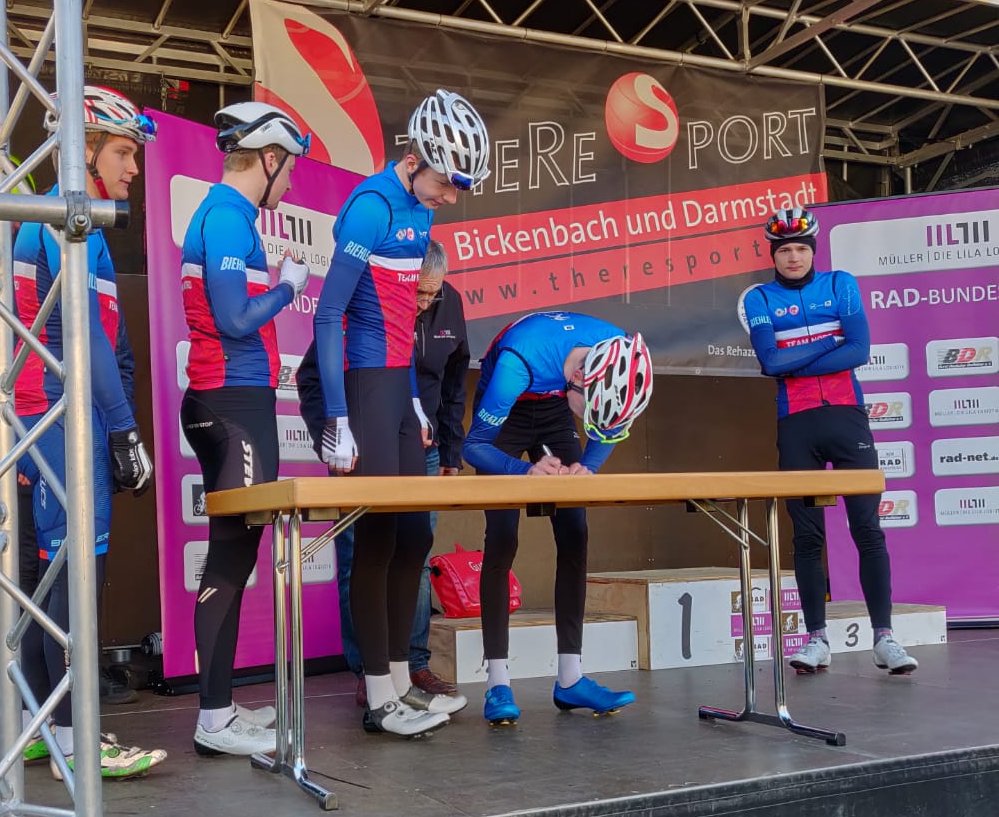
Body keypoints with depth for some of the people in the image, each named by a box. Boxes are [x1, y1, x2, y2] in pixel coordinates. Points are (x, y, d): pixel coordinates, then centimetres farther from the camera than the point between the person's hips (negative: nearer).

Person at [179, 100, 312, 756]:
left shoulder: (224, 213, 17)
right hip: (235, 403, -10)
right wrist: (289, 286, -5)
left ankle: (221, 704, 18)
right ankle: (216, 720, -2)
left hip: (234, 400, 10)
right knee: (233, 553, -7)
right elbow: (234, 320, -18)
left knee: (232, 549, 11)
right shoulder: (228, 216, -12)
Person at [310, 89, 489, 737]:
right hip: (365, 387, -9)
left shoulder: (420, 212, 12)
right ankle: (381, 700, 5)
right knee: (378, 537, -4)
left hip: (400, 386, 9)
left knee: (414, 536, 10)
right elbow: (329, 315, -18)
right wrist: (336, 422, -21)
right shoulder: (372, 206, -14)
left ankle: (401, 680, 20)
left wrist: (415, 401, 17)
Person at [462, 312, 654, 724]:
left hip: (553, 411, 4)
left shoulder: (620, 355, -27)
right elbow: (474, 445, -30)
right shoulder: (519, 359, -40)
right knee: (501, 541, -14)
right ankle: (497, 683, -11)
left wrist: (587, 468, -26)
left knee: (574, 536, -5)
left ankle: (570, 679, 0)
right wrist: (527, 470, -46)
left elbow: (609, 429, -6)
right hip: (504, 416, -4)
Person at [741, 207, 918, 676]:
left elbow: (859, 351, -7)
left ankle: (883, 637, 1)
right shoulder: (760, 299, 6)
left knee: (868, 527, -4)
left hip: (846, 417, 0)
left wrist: (793, 362, -9)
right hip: (796, 425, 0)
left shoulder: (840, 285, 7)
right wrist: (829, 343, -7)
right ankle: (817, 639, 10)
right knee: (806, 534, 3)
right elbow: (769, 362, -10)